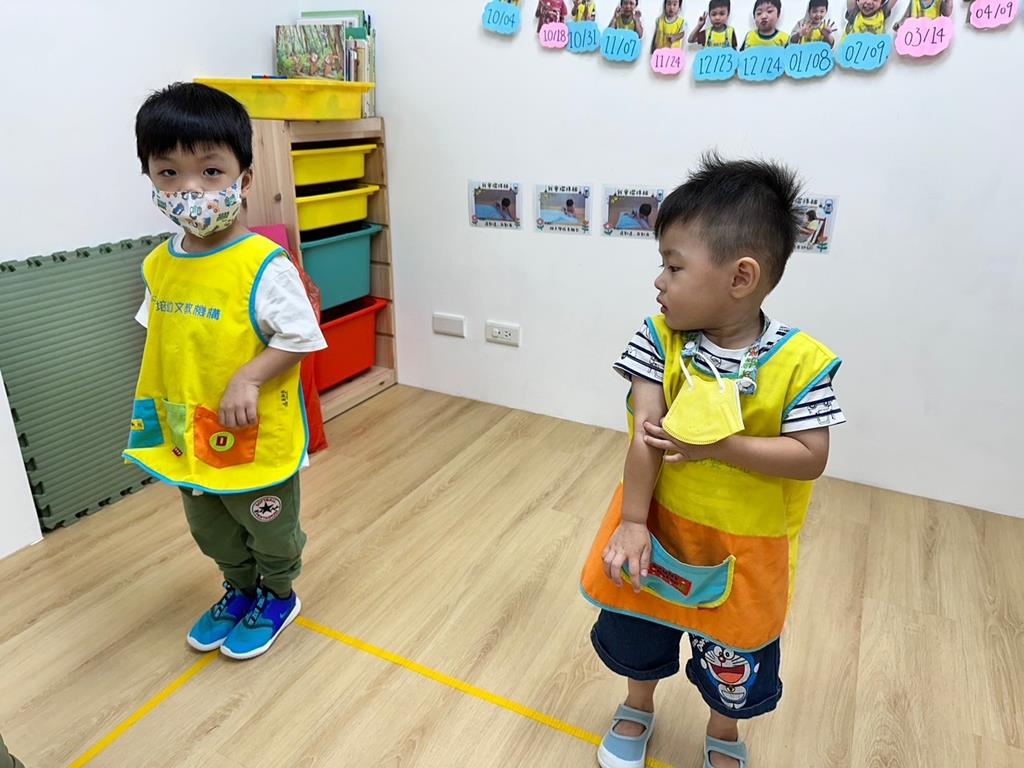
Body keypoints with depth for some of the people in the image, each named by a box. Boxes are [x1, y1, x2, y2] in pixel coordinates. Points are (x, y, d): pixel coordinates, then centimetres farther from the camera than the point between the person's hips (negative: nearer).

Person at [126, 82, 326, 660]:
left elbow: (299, 336, -20)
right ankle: (240, 590, 51)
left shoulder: (263, 264, -22)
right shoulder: (159, 265, -1)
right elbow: (161, 345, 11)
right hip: (187, 437, 7)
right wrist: (152, 407, 12)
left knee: (271, 530, 17)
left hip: (258, 436, -6)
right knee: (212, 533, 26)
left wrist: (249, 379, -29)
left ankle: (278, 598, 43)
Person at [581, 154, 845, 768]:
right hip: (660, 524, 2)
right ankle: (638, 707, 55)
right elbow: (645, 432, -18)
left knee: (734, 664, 21)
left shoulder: (800, 361, -21)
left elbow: (810, 458, -19)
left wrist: (722, 446, -30)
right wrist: (632, 523, -19)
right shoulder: (661, 338, -15)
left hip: (743, 546, -2)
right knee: (637, 631, 24)